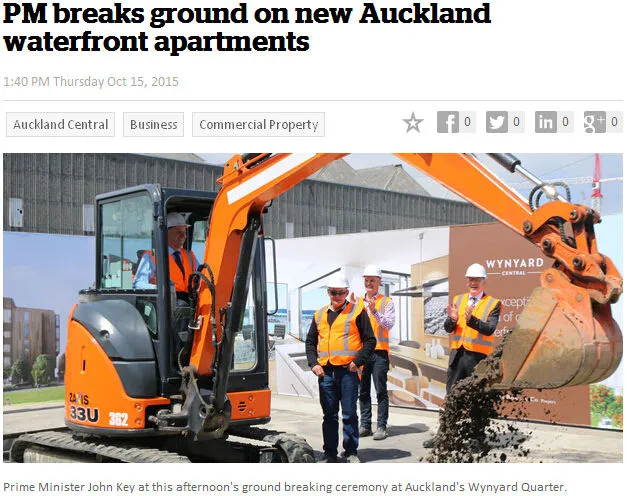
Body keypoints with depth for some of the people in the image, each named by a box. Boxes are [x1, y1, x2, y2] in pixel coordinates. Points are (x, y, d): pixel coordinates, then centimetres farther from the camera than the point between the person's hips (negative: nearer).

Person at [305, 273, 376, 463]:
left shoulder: (357, 312, 2)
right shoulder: (320, 315, 15)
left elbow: (370, 340, 1)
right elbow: (310, 342, 20)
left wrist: (357, 362, -9)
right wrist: (313, 363, 5)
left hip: (348, 370, -4)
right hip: (325, 371, 4)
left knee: (349, 414, 0)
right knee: (329, 415, 9)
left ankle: (351, 452, 10)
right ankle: (330, 453, 16)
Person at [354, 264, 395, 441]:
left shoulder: (387, 302, 3)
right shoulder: (358, 302, 15)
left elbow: (389, 324, -10)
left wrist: (374, 311, -21)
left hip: (379, 351, -4)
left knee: (381, 391, -3)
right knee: (363, 391, 6)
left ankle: (381, 426, -1)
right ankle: (365, 425, 11)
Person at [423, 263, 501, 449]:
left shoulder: (493, 303, -1)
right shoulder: (458, 300, 12)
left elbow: (489, 329, -15)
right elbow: (448, 328, 5)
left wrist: (471, 319, -30)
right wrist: (452, 319, -17)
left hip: (478, 357, -4)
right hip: (457, 355, 4)